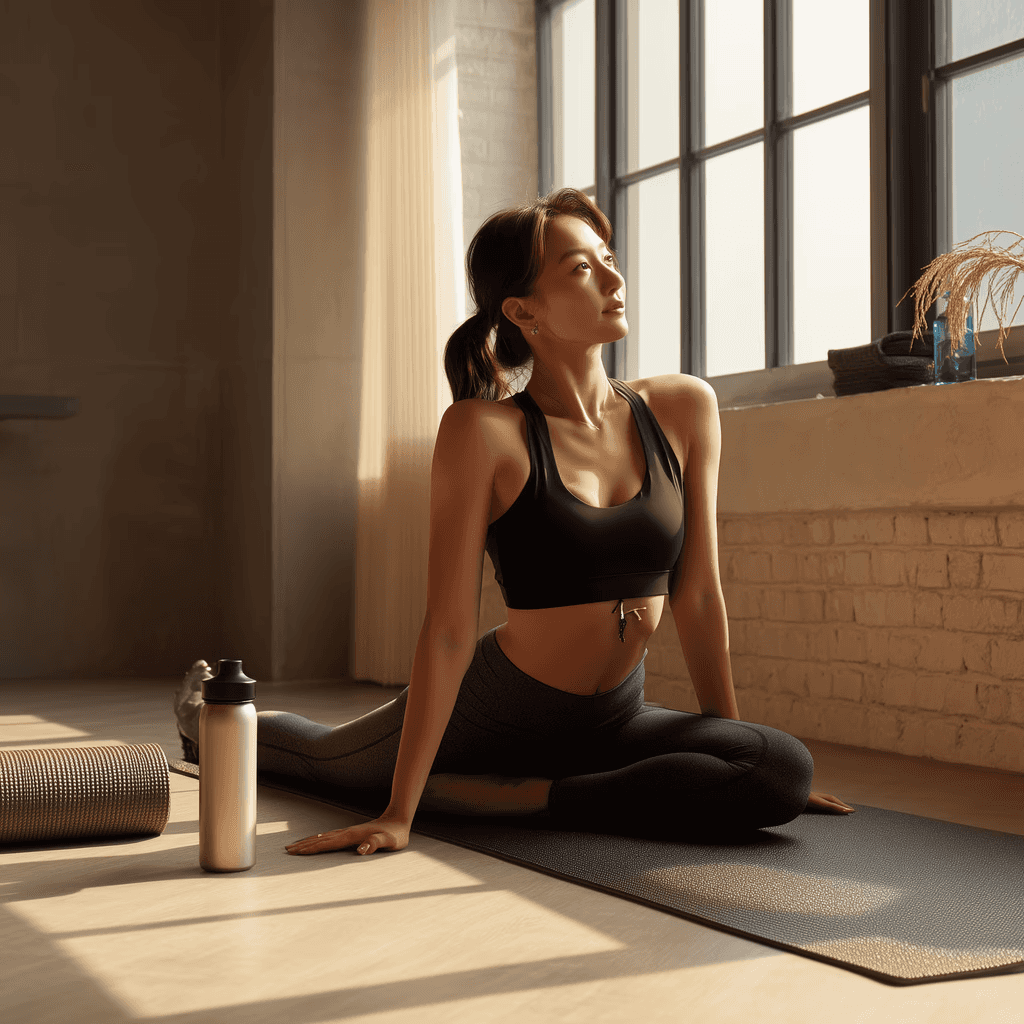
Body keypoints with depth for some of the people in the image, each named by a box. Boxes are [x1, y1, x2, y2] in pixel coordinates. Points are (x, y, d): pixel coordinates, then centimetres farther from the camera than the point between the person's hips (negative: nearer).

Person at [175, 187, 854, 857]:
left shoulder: (684, 410, -8)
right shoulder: (484, 431, -20)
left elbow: (699, 596, 0)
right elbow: (449, 630, -21)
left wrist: (735, 743, 4)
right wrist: (397, 815, -20)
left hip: (613, 722, 3)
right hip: (490, 714, -3)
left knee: (785, 772, -23)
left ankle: (498, 797, -12)